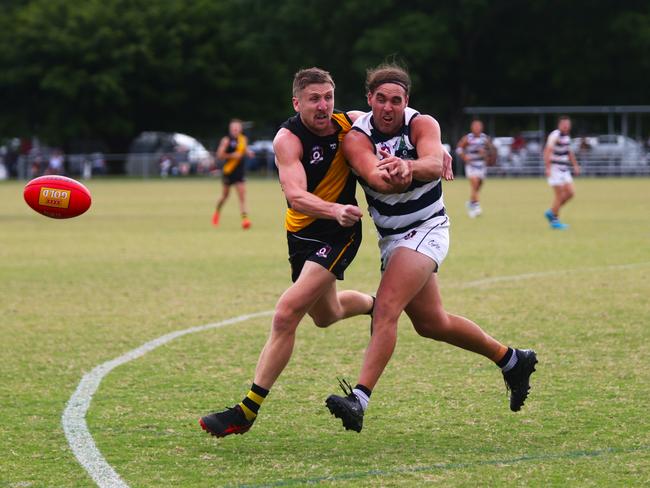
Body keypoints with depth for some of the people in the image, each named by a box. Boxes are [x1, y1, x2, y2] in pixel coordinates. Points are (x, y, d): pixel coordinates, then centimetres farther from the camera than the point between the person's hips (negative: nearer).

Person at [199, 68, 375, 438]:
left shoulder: (352, 124, -14)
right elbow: (296, 196, -34)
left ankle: (247, 411, -16)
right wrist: (335, 210, -54)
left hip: (339, 234, -3)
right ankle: (375, 305, 62)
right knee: (325, 315, 25)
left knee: (287, 314, -18)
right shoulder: (289, 139, -20)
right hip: (302, 233, 3)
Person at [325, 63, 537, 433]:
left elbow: (434, 164, -35)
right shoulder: (357, 138, -11)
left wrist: (407, 167, -57)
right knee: (431, 323, 17)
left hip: (426, 230, -5)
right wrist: (391, 177, -54)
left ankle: (359, 399, -29)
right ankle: (511, 360, 37)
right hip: (392, 237, 5)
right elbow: (377, 178, -31)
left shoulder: (423, 125, -14)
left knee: (385, 310, -23)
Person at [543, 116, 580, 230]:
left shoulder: (567, 136, 12)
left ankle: (551, 213, 17)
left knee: (570, 193, 4)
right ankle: (555, 221, 6)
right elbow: (547, 151, -24)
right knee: (559, 194, -6)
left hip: (564, 170, 9)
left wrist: (575, 165, 24)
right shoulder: (555, 135, -15)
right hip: (555, 169, -9)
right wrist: (548, 168, -31)